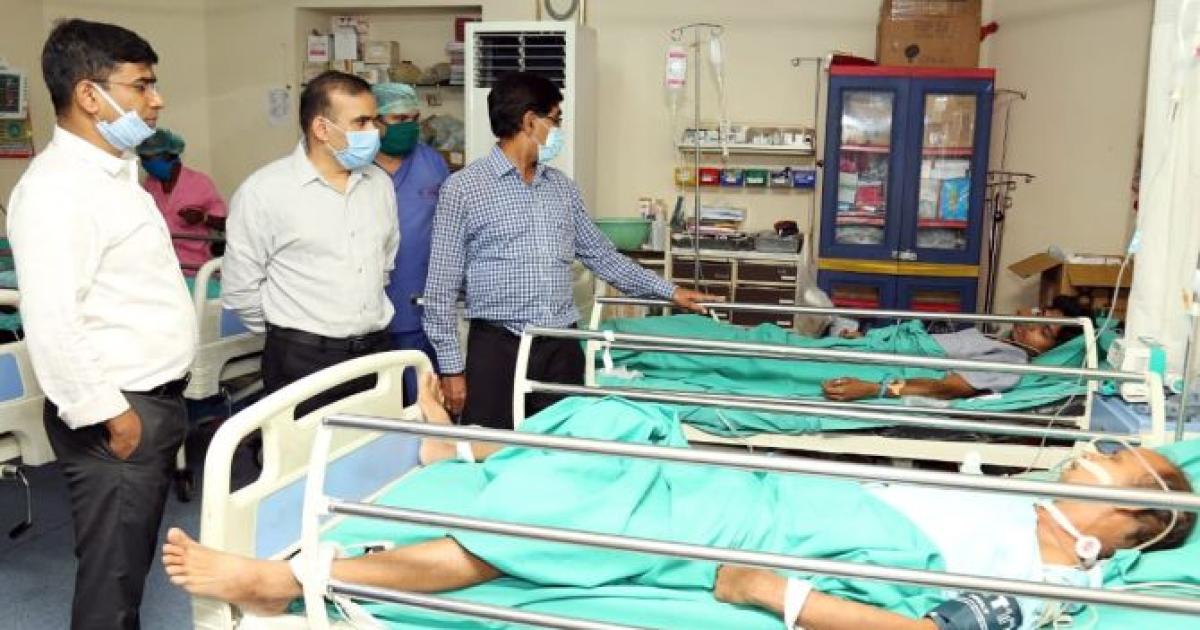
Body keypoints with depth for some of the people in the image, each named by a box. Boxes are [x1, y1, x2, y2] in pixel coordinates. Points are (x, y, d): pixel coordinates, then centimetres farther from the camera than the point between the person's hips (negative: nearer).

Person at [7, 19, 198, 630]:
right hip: (117, 413, -9)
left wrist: (157, 404, 17)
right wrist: (109, 413, -19)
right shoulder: (56, 189, -18)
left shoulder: (113, 172, 12)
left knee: (134, 560, 19)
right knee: (111, 573, 4)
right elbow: (49, 322, -25)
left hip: (154, 399, 9)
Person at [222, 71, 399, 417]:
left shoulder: (379, 182, 6)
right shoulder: (263, 190, -10)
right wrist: (292, 335, 3)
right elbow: (240, 288, -6)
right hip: (304, 362, -5)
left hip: (377, 352, 5)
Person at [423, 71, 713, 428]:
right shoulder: (463, 188, -4)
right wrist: (451, 366, -7)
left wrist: (669, 291, 20)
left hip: (562, 348, 5)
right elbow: (442, 286, -4)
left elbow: (600, 255, 21)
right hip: (497, 347, -5)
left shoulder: (562, 187, 13)